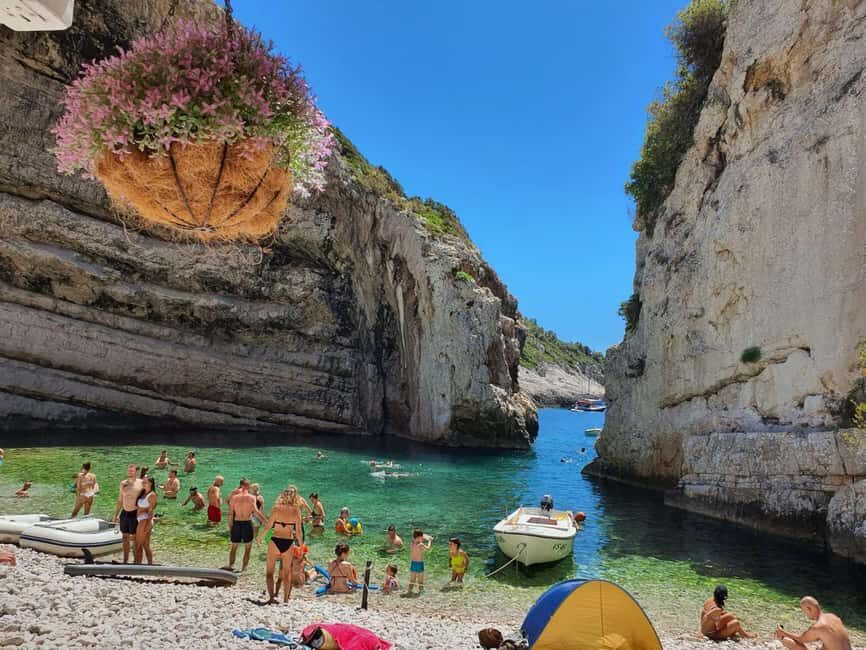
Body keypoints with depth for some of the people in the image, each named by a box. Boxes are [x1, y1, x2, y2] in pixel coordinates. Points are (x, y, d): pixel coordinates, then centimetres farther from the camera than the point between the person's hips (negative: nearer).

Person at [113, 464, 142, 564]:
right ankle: (125, 561, 22)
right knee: (125, 537, 12)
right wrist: (115, 515, 15)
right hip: (124, 513, 5)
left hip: (134, 514, -5)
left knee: (135, 538, 0)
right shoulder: (123, 483, 8)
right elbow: (120, 500, 16)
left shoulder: (141, 483, -8)